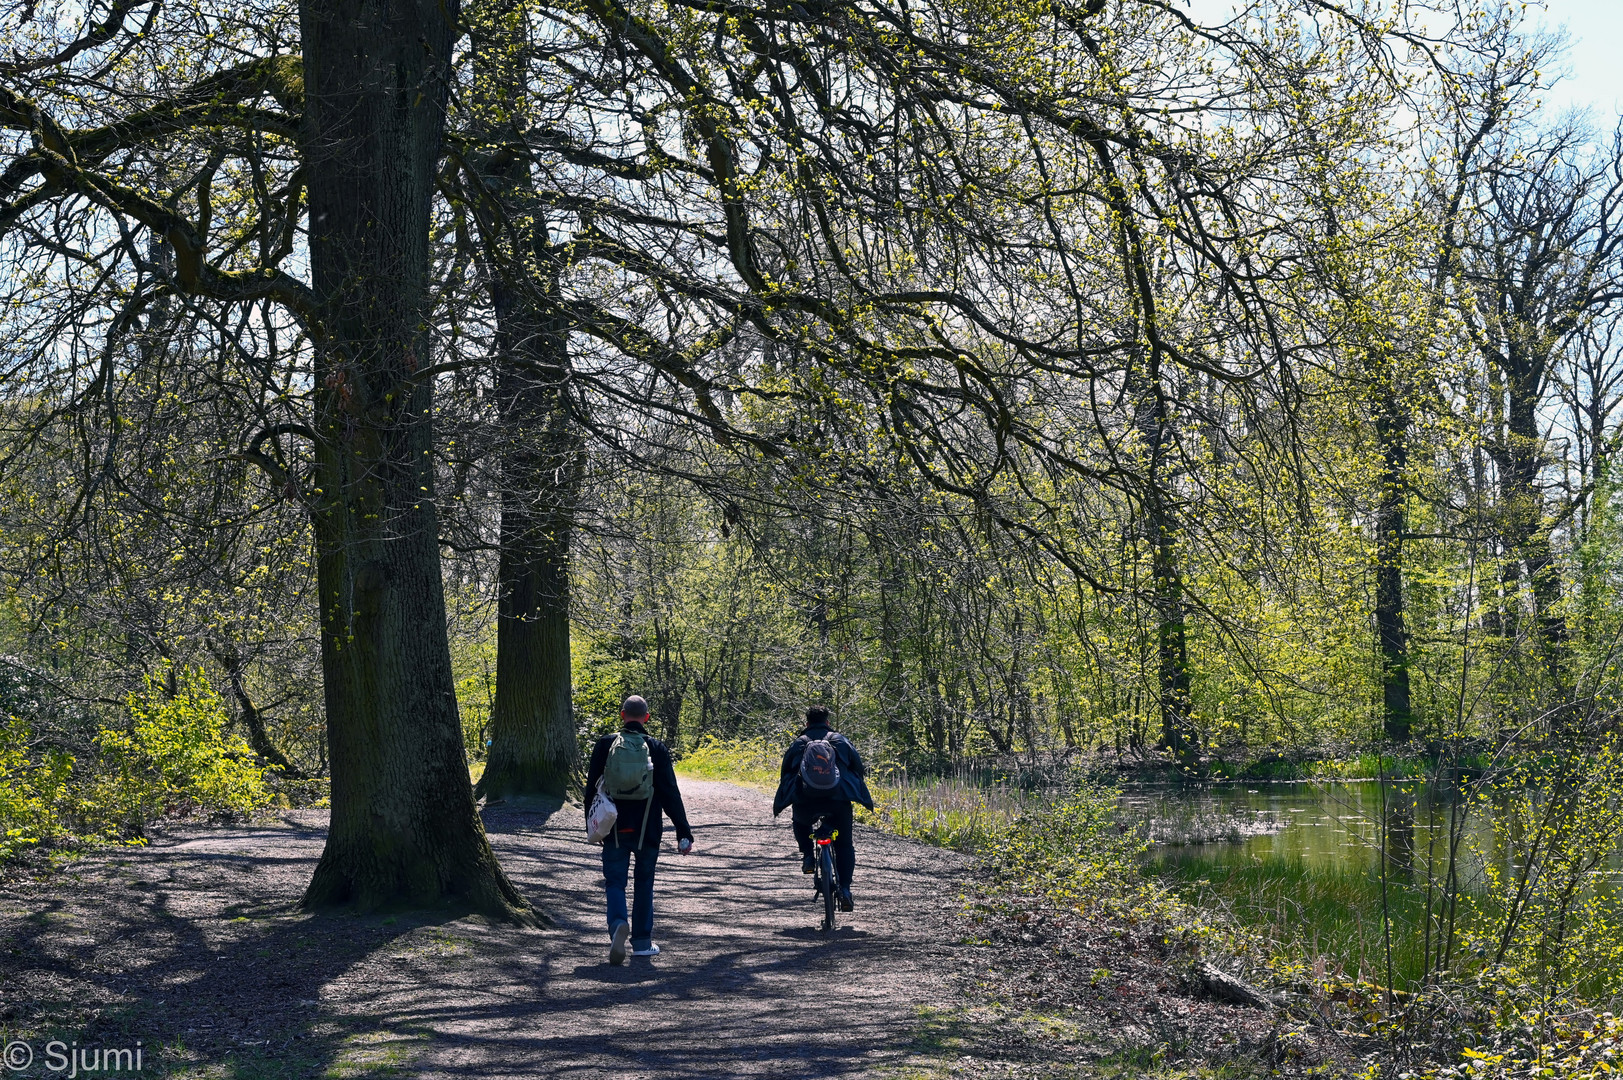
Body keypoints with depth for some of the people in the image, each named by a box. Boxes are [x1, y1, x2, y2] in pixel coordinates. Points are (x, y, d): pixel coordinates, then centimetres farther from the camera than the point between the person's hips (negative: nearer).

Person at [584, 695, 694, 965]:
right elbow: (671, 794, -5)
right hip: (646, 829, 0)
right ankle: (642, 942, 18)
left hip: (614, 828, 0)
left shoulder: (605, 745, -1)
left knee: (615, 881, 5)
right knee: (644, 883, 14)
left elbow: (592, 787, 3)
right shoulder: (656, 748, -4)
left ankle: (618, 924, -24)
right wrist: (683, 832, -1)